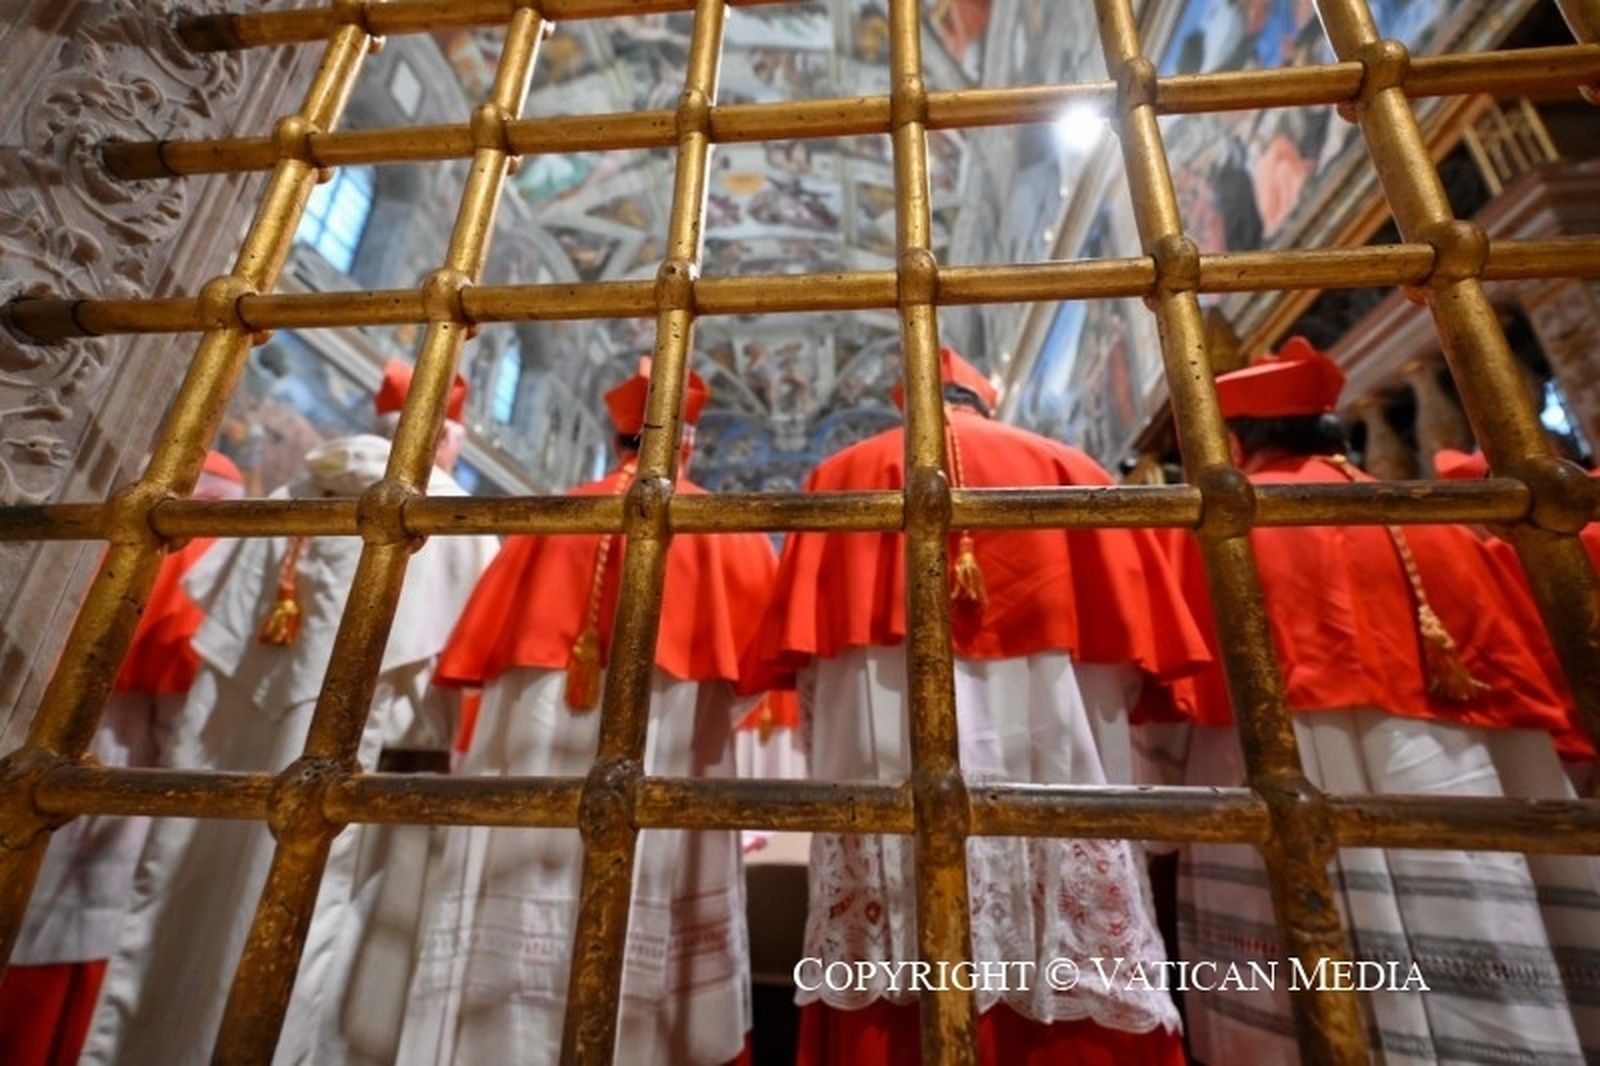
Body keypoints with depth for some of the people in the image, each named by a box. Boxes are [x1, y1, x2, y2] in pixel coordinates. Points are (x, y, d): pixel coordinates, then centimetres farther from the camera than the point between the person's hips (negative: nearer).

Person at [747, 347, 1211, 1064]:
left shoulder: (841, 477, 11)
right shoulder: (1069, 469, 12)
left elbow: (801, 650, 4)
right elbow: (1132, 642, 10)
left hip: (888, 768, 0)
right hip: (1054, 769, 1)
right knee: (1076, 1006, 11)